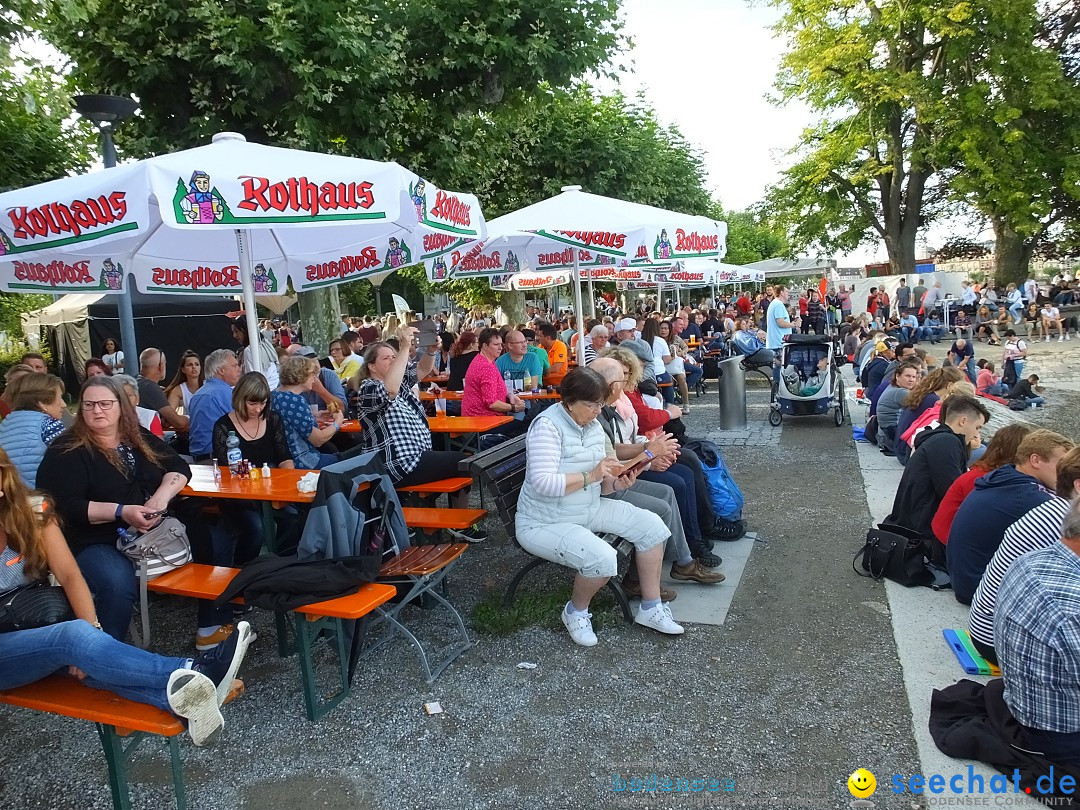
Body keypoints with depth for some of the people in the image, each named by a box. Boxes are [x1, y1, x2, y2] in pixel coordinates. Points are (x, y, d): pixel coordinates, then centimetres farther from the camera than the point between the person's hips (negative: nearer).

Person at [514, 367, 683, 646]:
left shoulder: (593, 425, 5)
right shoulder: (548, 425, -20)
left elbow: (598, 484, 10)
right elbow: (542, 483, -30)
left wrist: (616, 483, -12)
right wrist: (590, 476, -29)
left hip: (588, 509, 9)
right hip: (544, 524, -9)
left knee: (651, 526, -2)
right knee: (602, 557, -31)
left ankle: (651, 608, 11)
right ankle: (576, 612, 1)